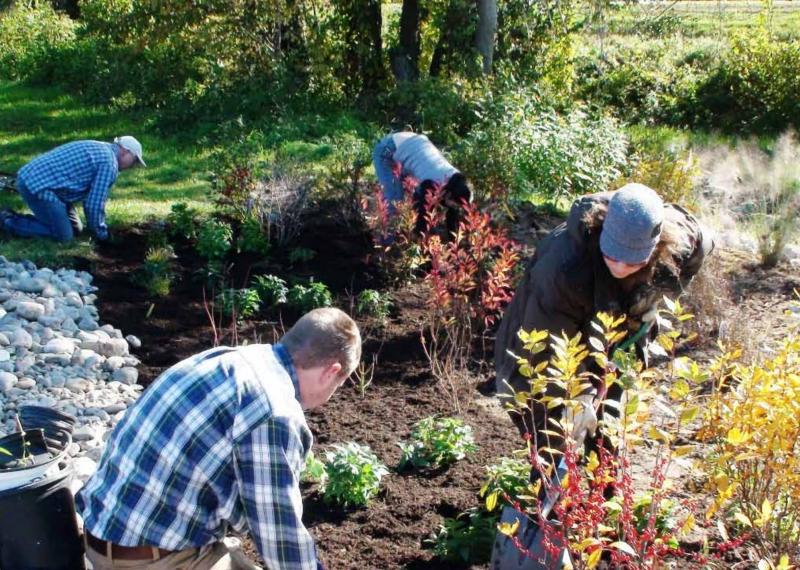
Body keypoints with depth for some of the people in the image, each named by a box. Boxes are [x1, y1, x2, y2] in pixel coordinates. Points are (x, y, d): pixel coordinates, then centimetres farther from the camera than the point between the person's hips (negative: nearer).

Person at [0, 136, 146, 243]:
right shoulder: (109, 163, -12)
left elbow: (90, 197, 24)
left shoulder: (98, 149, 19)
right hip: (39, 185, -10)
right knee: (63, 235, -9)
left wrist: (99, 227, 24)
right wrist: (101, 233, 2)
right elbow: (95, 203, -13)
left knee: (75, 229, 13)